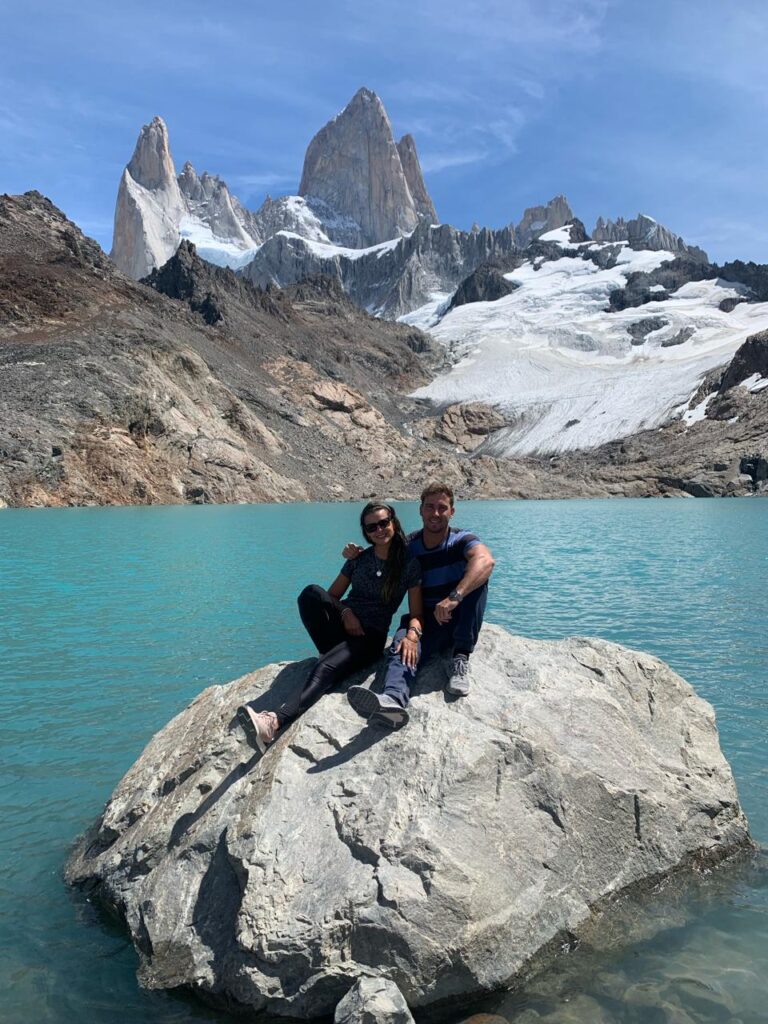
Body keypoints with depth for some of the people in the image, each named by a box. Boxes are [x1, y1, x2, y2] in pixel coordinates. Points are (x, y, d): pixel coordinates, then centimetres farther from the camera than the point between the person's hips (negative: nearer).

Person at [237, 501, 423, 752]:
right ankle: (336, 654, -16)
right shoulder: (358, 559, 11)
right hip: (343, 624, 4)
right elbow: (332, 595, 14)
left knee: (326, 668, -34)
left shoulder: (410, 564, 0)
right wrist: (346, 612, -9)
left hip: (370, 637, -4)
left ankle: (275, 722, -54)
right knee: (312, 593, -28)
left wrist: (411, 635, -26)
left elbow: (416, 613, -3)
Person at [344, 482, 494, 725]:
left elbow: (486, 560, -30)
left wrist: (455, 597, -46)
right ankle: (393, 698, -65)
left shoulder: (462, 540, -7)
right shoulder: (408, 545, 4)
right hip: (424, 620, 1)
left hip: (459, 621, -1)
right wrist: (358, 554, -7)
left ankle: (461, 659, -24)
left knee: (475, 576, -27)